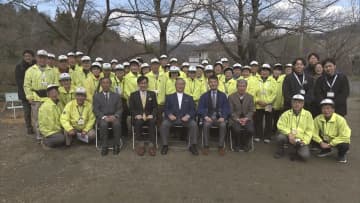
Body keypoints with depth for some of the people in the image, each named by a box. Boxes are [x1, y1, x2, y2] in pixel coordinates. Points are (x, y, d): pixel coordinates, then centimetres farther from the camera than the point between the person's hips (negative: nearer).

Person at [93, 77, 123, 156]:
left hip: (114, 117, 0)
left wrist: (115, 116, -13)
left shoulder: (116, 96, 16)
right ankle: (104, 147, -21)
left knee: (117, 124, -33)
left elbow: (120, 109, 8)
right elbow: (96, 110, 3)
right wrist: (104, 117, -15)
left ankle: (116, 146, -19)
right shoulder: (96, 96, 13)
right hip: (102, 118, 0)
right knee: (103, 125, -34)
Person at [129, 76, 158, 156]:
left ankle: (152, 144, -31)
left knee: (152, 122, -34)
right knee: (138, 122, -35)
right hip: (138, 117, 0)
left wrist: (152, 115, -11)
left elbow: (155, 107, 8)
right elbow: (131, 108, 5)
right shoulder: (133, 95, 13)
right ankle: (140, 144, -26)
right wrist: (137, 115, -13)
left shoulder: (152, 94, 15)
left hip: (149, 117, 0)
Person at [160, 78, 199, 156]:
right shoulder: (169, 97, 20)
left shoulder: (189, 98, 22)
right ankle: (165, 145, -16)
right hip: (172, 118, 0)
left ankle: (193, 146, -16)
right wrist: (169, 115, -12)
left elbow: (193, 110, 11)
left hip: (185, 119, 0)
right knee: (164, 124, -30)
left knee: (194, 124, -28)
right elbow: (166, 109, 10)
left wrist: (188, 116, -11)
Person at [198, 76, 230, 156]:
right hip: (208, 117, 0)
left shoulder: (223, 95, 12)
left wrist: (223, 117, -14)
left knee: (223, 125, -32)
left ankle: (221, 146, -18)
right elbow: (200, 109, 4)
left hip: (219, 117, 0)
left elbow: (226, 108, 6)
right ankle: (206, 146, -19)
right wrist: (205, 117, -15)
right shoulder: (204, 96, 12)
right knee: (206, 124, -33)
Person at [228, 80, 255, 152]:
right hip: (235, 119, -2)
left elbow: (251, 110, 6)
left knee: (250, 130, -26)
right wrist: (237, 119, -16)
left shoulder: (250, 97, 10)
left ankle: (245, 144, 5)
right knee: (237, 130, -31)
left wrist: (246, 118, -12)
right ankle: (237, 145, 0)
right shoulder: (231, 97, 2)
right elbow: (231, 111, -2)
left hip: (246, 118, 2)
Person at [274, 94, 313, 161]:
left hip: (301, 140, -1)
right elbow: (280, 125, -8)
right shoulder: (286, 113, 0)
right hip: (289, 137, 1)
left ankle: (297, 153, 12)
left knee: (305, 155, -27)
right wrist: (289, 134, -23)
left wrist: (304, 141, -13)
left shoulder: (307, 114, -1)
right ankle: (281, 151, 1)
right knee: (280, 137, -32)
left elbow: (309, 130, -1)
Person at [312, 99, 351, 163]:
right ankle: (326, 150, 14)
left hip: (338, 141, -3)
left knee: (345, 145, -35)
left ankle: (341, 154, 6)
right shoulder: (317, 119, -16)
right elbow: (314, 133, -11)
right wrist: (321, 142, -27)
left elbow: (345, 136, -22)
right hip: (325, 140, 4)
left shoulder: (340, 119, -23)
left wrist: (330, 144, -24)